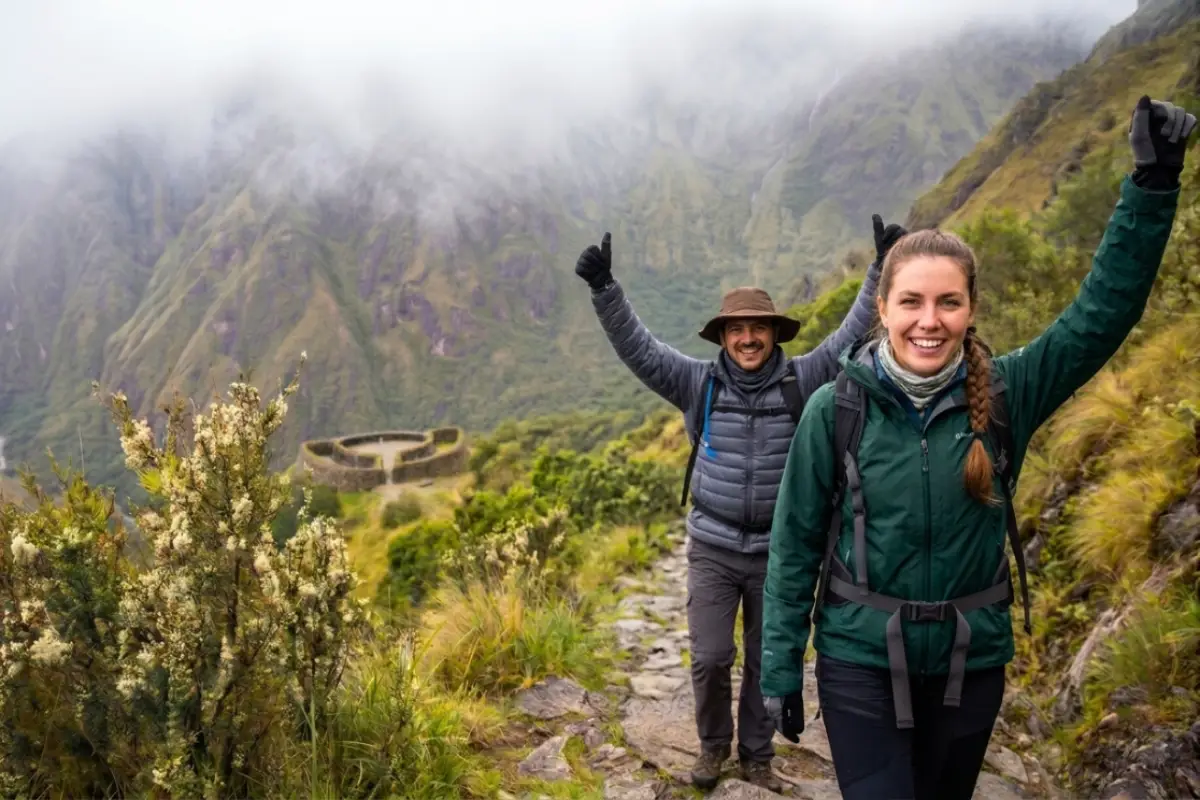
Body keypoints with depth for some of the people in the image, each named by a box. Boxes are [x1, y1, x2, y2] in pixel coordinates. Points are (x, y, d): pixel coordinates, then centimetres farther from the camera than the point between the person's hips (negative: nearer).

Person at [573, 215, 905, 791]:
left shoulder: (799, 382, -4)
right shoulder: (699, 383, -4)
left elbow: (851, 336, -7)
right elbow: (636, 347, -10)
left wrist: (881, 271, -16)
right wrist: (604, 289, -22)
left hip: (779, 551, 1)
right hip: (713, 548, 0)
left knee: (768, 661, 14)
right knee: (710, 659, 2)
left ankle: (757, 754, 35)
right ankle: (713, 745, 30)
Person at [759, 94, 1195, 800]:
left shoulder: (1005, 394, -8)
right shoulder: (836, 409, -14)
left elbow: (1105, 311, -15)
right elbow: (794, 544, -9)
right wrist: (781, 668, -6)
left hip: (972, 662, 3)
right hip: (862, 662, -3)